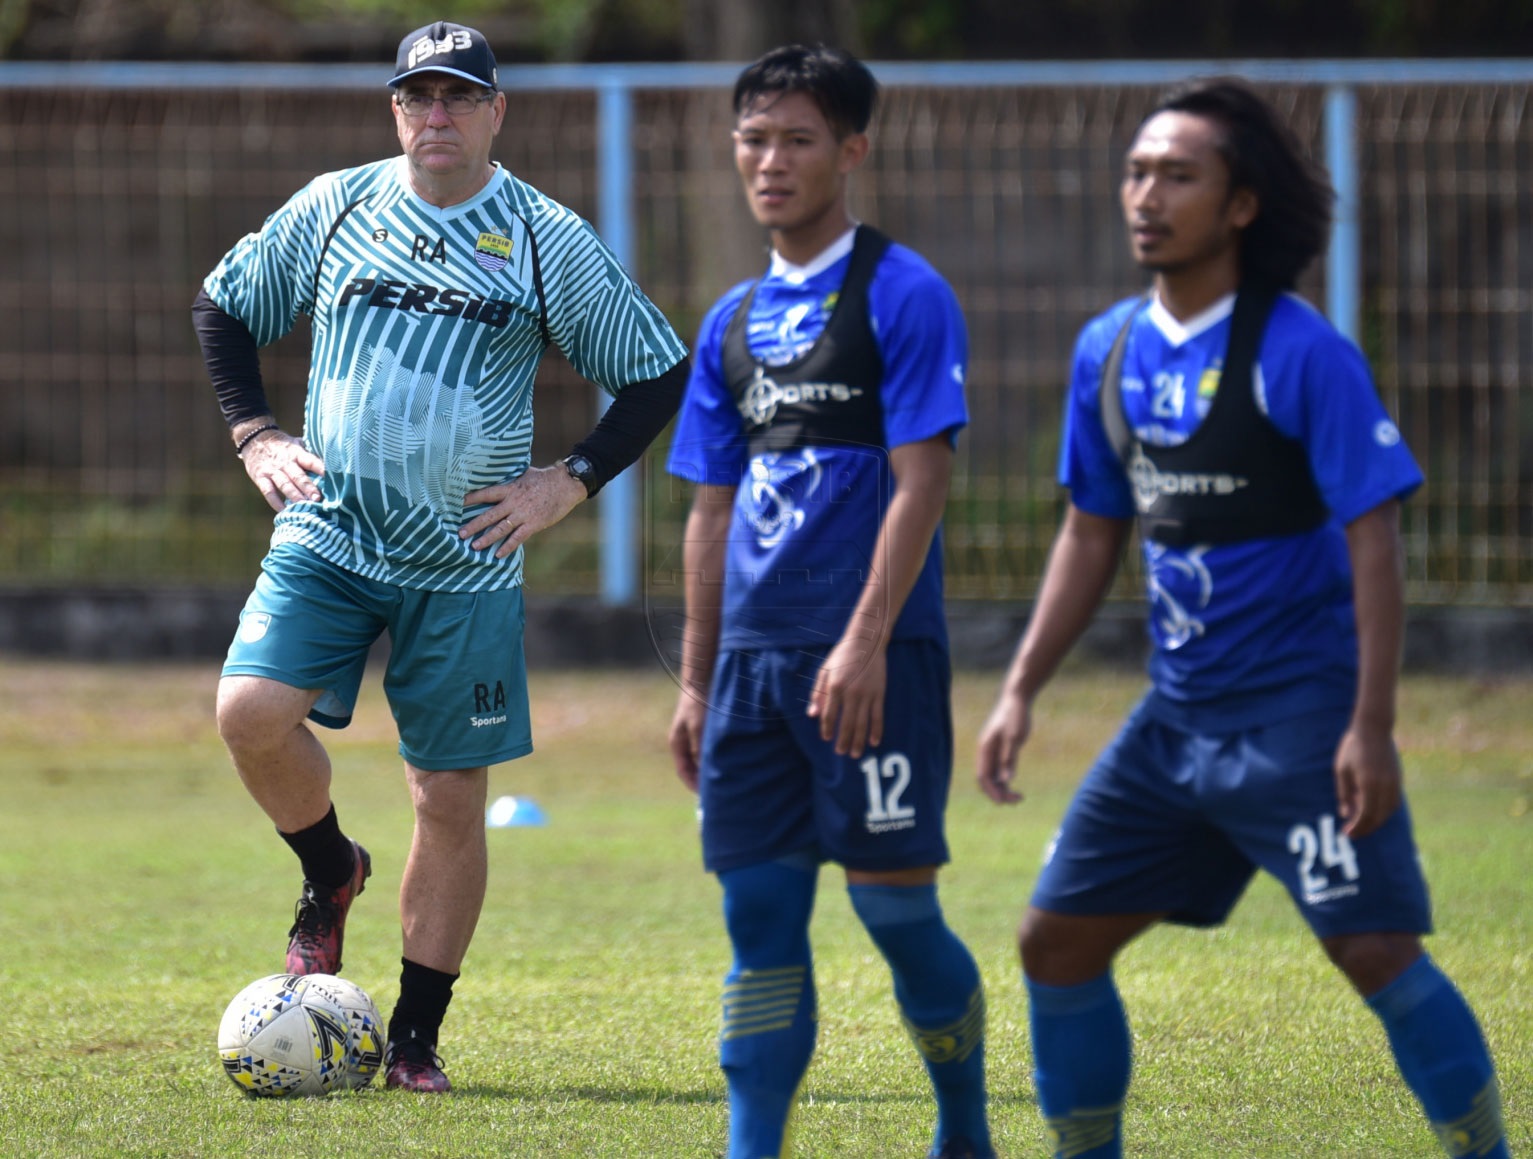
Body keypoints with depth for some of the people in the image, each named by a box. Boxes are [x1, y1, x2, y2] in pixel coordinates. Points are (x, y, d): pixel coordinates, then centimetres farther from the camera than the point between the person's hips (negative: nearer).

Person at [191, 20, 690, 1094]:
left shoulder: (550, 242, -1)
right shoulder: (333, 208, 4)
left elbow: (660, 374, 5)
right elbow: (223, 307, 18)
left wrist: (569, 483, -3)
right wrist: (255, 435, 7)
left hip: (466, 561, -1)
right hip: (325, 534, 1)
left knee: (452, 800, 1)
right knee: (252, 711, -21)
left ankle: (416, 1039, 14)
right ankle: (330, 872, 9)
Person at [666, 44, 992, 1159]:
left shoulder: (903, 294, -5)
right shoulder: (736, 322, 16)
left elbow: (921, 480, -12)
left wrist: (865, 641, -20)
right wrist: (698, 680, 16)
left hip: (874, 657, -6)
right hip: (755, 659, 6)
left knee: (894, 903, -5)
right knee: (760, 918, 3)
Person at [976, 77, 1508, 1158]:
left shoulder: (1300, 353, -13)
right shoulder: (1111, 350, 6)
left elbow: (1374, 540, -14)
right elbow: (1092, 534, 17)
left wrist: (1370, 726, -20)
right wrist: (1022, 691, 11)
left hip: (1304, 714, -7)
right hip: (1177, 719, 7)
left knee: (1378, 951, -14)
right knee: (1057, 940, 6)